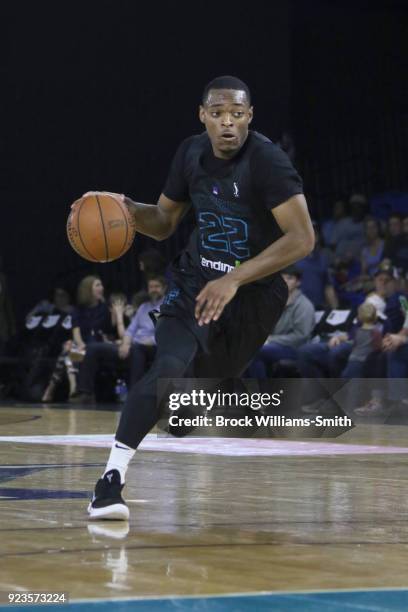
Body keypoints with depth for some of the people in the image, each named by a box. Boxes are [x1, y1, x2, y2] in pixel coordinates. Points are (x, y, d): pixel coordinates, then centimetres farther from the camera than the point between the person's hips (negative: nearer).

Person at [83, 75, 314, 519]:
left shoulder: (267, 162, -21)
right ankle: (110, 479, -26)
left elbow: (303, 239, -27)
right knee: (171, 366, -23)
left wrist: (235, 279, -32)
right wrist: (126, 209, -12)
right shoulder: (192, 153, -3)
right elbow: (164, 222, 10)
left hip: (254, 290, -2)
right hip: (196, 280, 2)